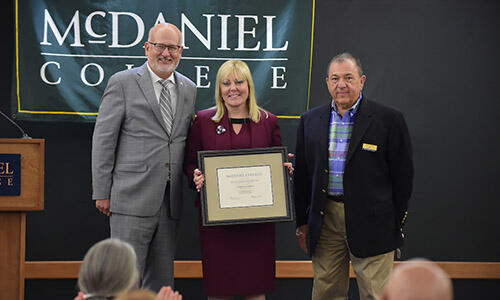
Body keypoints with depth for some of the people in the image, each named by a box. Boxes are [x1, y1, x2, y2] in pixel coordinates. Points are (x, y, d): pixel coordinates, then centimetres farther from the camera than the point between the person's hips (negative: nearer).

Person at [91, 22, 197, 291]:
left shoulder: (189, 89, 14)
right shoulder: (123, 83, -1)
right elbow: (103, 139, -2)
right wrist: (102, 193, -6)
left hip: (171, 201, 5)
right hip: (133, 198, -5)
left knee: (162, 279, 10)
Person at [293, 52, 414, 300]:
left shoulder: (389, 120, -3)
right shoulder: (310, 121, 9)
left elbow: (403, 175, -1)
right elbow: (302, 175, 13)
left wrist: (396, 225, -1)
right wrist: (303, 223, 11)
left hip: (371, 224, -3)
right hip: (325, 221, 3)